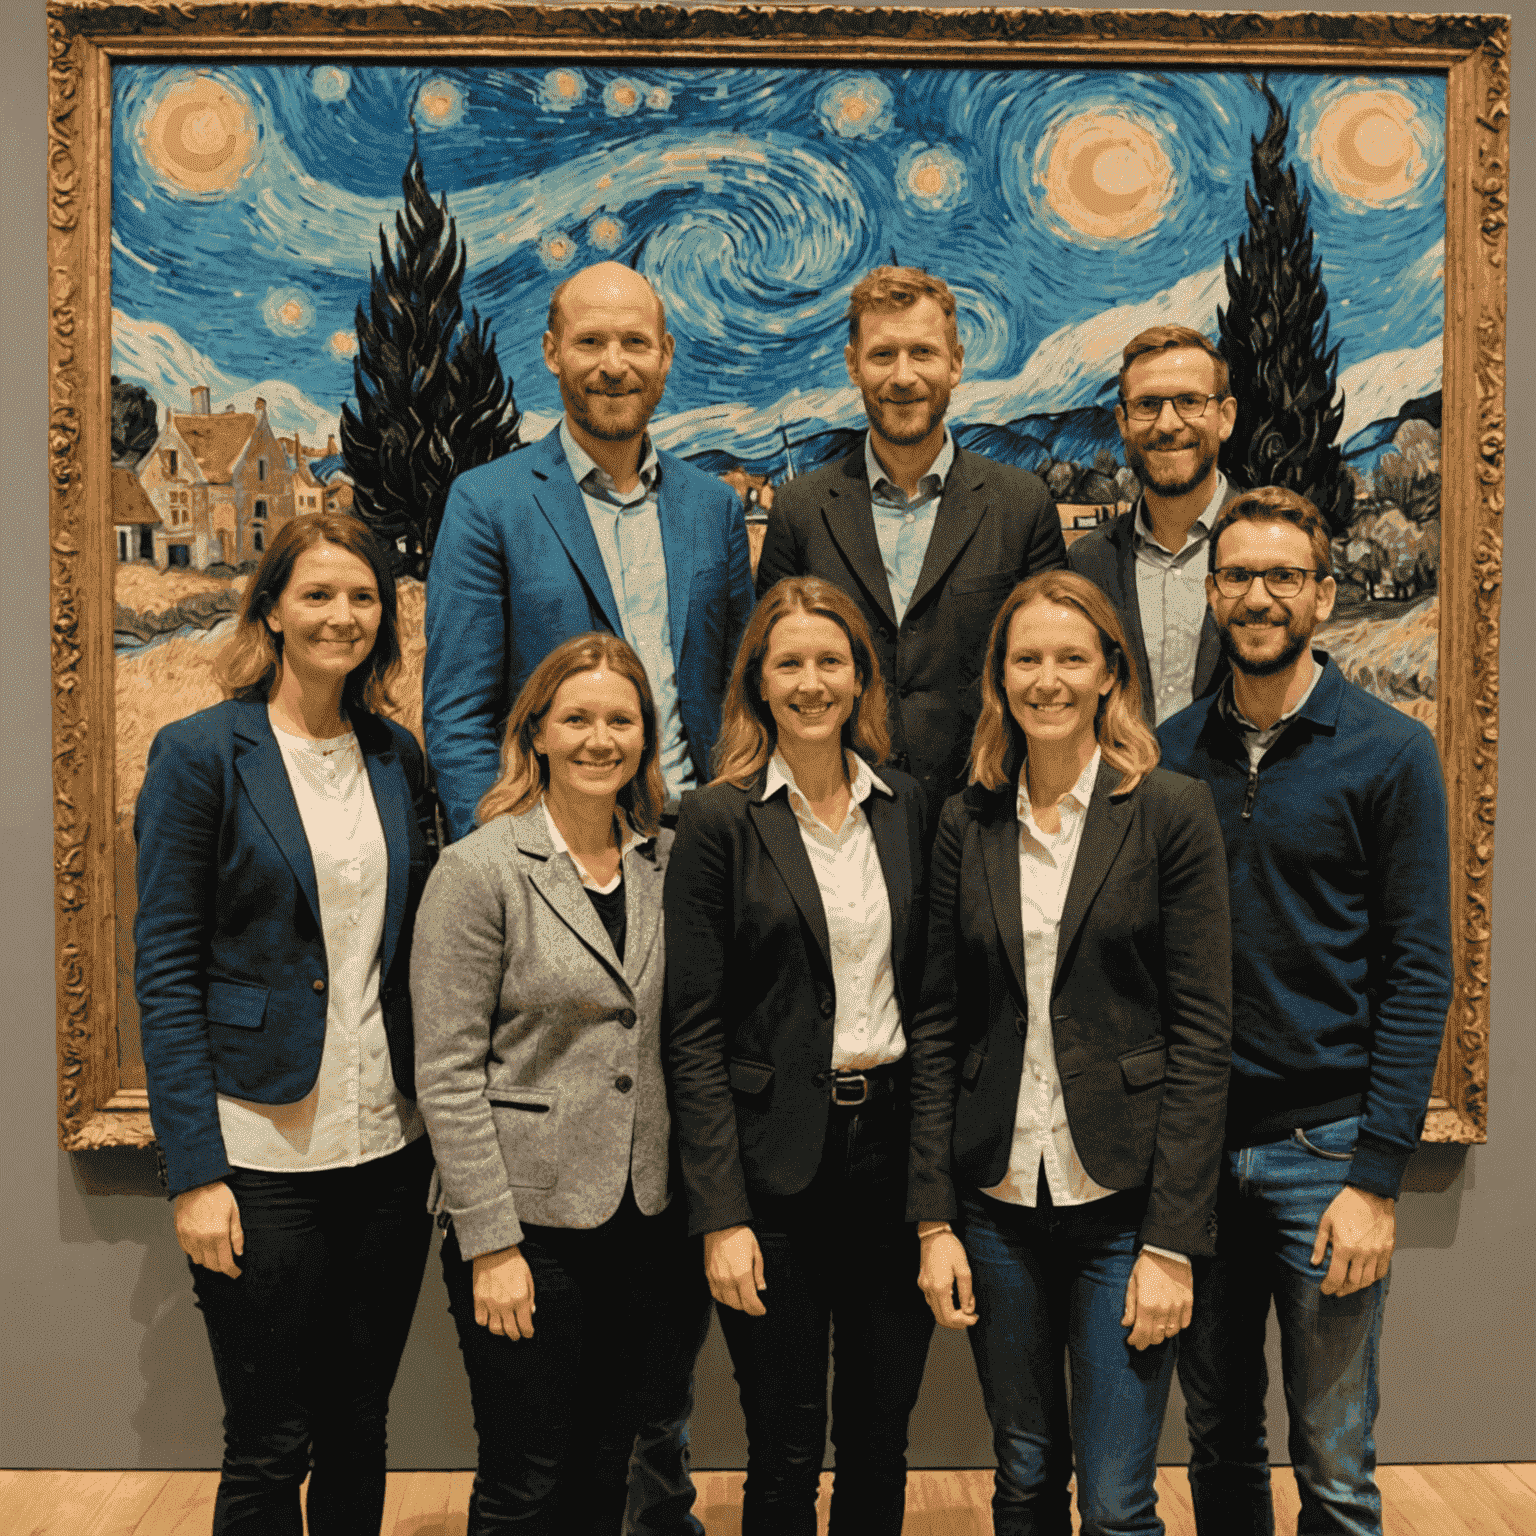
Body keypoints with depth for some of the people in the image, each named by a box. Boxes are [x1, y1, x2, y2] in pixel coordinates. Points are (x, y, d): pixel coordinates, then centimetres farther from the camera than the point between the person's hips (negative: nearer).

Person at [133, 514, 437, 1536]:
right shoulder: (201, 753, -7)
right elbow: (165, 973, -8)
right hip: (262, 1153, -4)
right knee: (270, 1447, 7)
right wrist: (194, 1172, -12)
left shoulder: (398, 756, 8)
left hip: (389, 1145, 5)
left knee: (359, 1426, 17)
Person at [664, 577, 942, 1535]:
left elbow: (929, 994, 10)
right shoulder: (720, 821, -6)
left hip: (896, 1149, 4)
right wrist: (722, 1214, -11)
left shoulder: (907, 809, 6)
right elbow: (693, 1031, -7)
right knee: (786, 1449, 10)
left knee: (882, 1437, 15)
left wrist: (944, 1170, 5)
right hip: (778, 1159, -3)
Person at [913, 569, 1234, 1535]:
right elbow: (940, 1027, 6)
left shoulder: (1173, 813, -5)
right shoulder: (968, 825, 4)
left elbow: (1202, 1033, -7)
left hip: (1123, 1200, -3)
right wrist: (935, 1219, 1)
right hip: (998, 1200, 3)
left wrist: (1172, 1240, -10)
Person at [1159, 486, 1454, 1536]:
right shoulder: (1169, 753, 5)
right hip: (1193, 1142, 3)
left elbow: (1418, 970, -7)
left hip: (1323, 1146, -3)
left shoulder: (1389, 752, -5)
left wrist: (1378, 1174, -12)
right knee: (1217, 1440, 17)